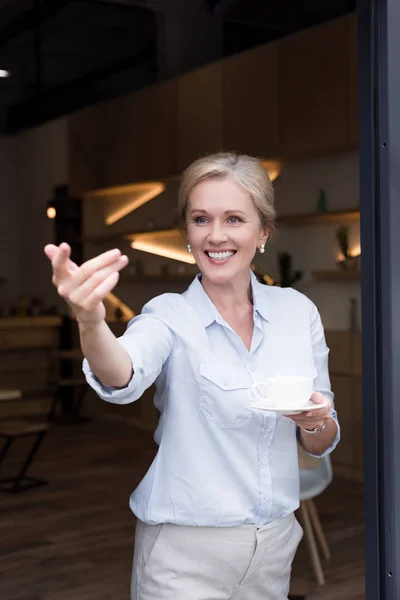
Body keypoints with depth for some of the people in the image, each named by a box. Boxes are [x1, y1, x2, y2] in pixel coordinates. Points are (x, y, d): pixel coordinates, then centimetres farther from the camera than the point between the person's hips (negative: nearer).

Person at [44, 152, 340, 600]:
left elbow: (321, 444, 5)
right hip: (186, 551, -3)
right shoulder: (170, 316, -12)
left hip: (276, 543, 4)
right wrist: (90, 323, -55)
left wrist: (316, 421, -17)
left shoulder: (298, 311, -3)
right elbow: (123, 379, -35)